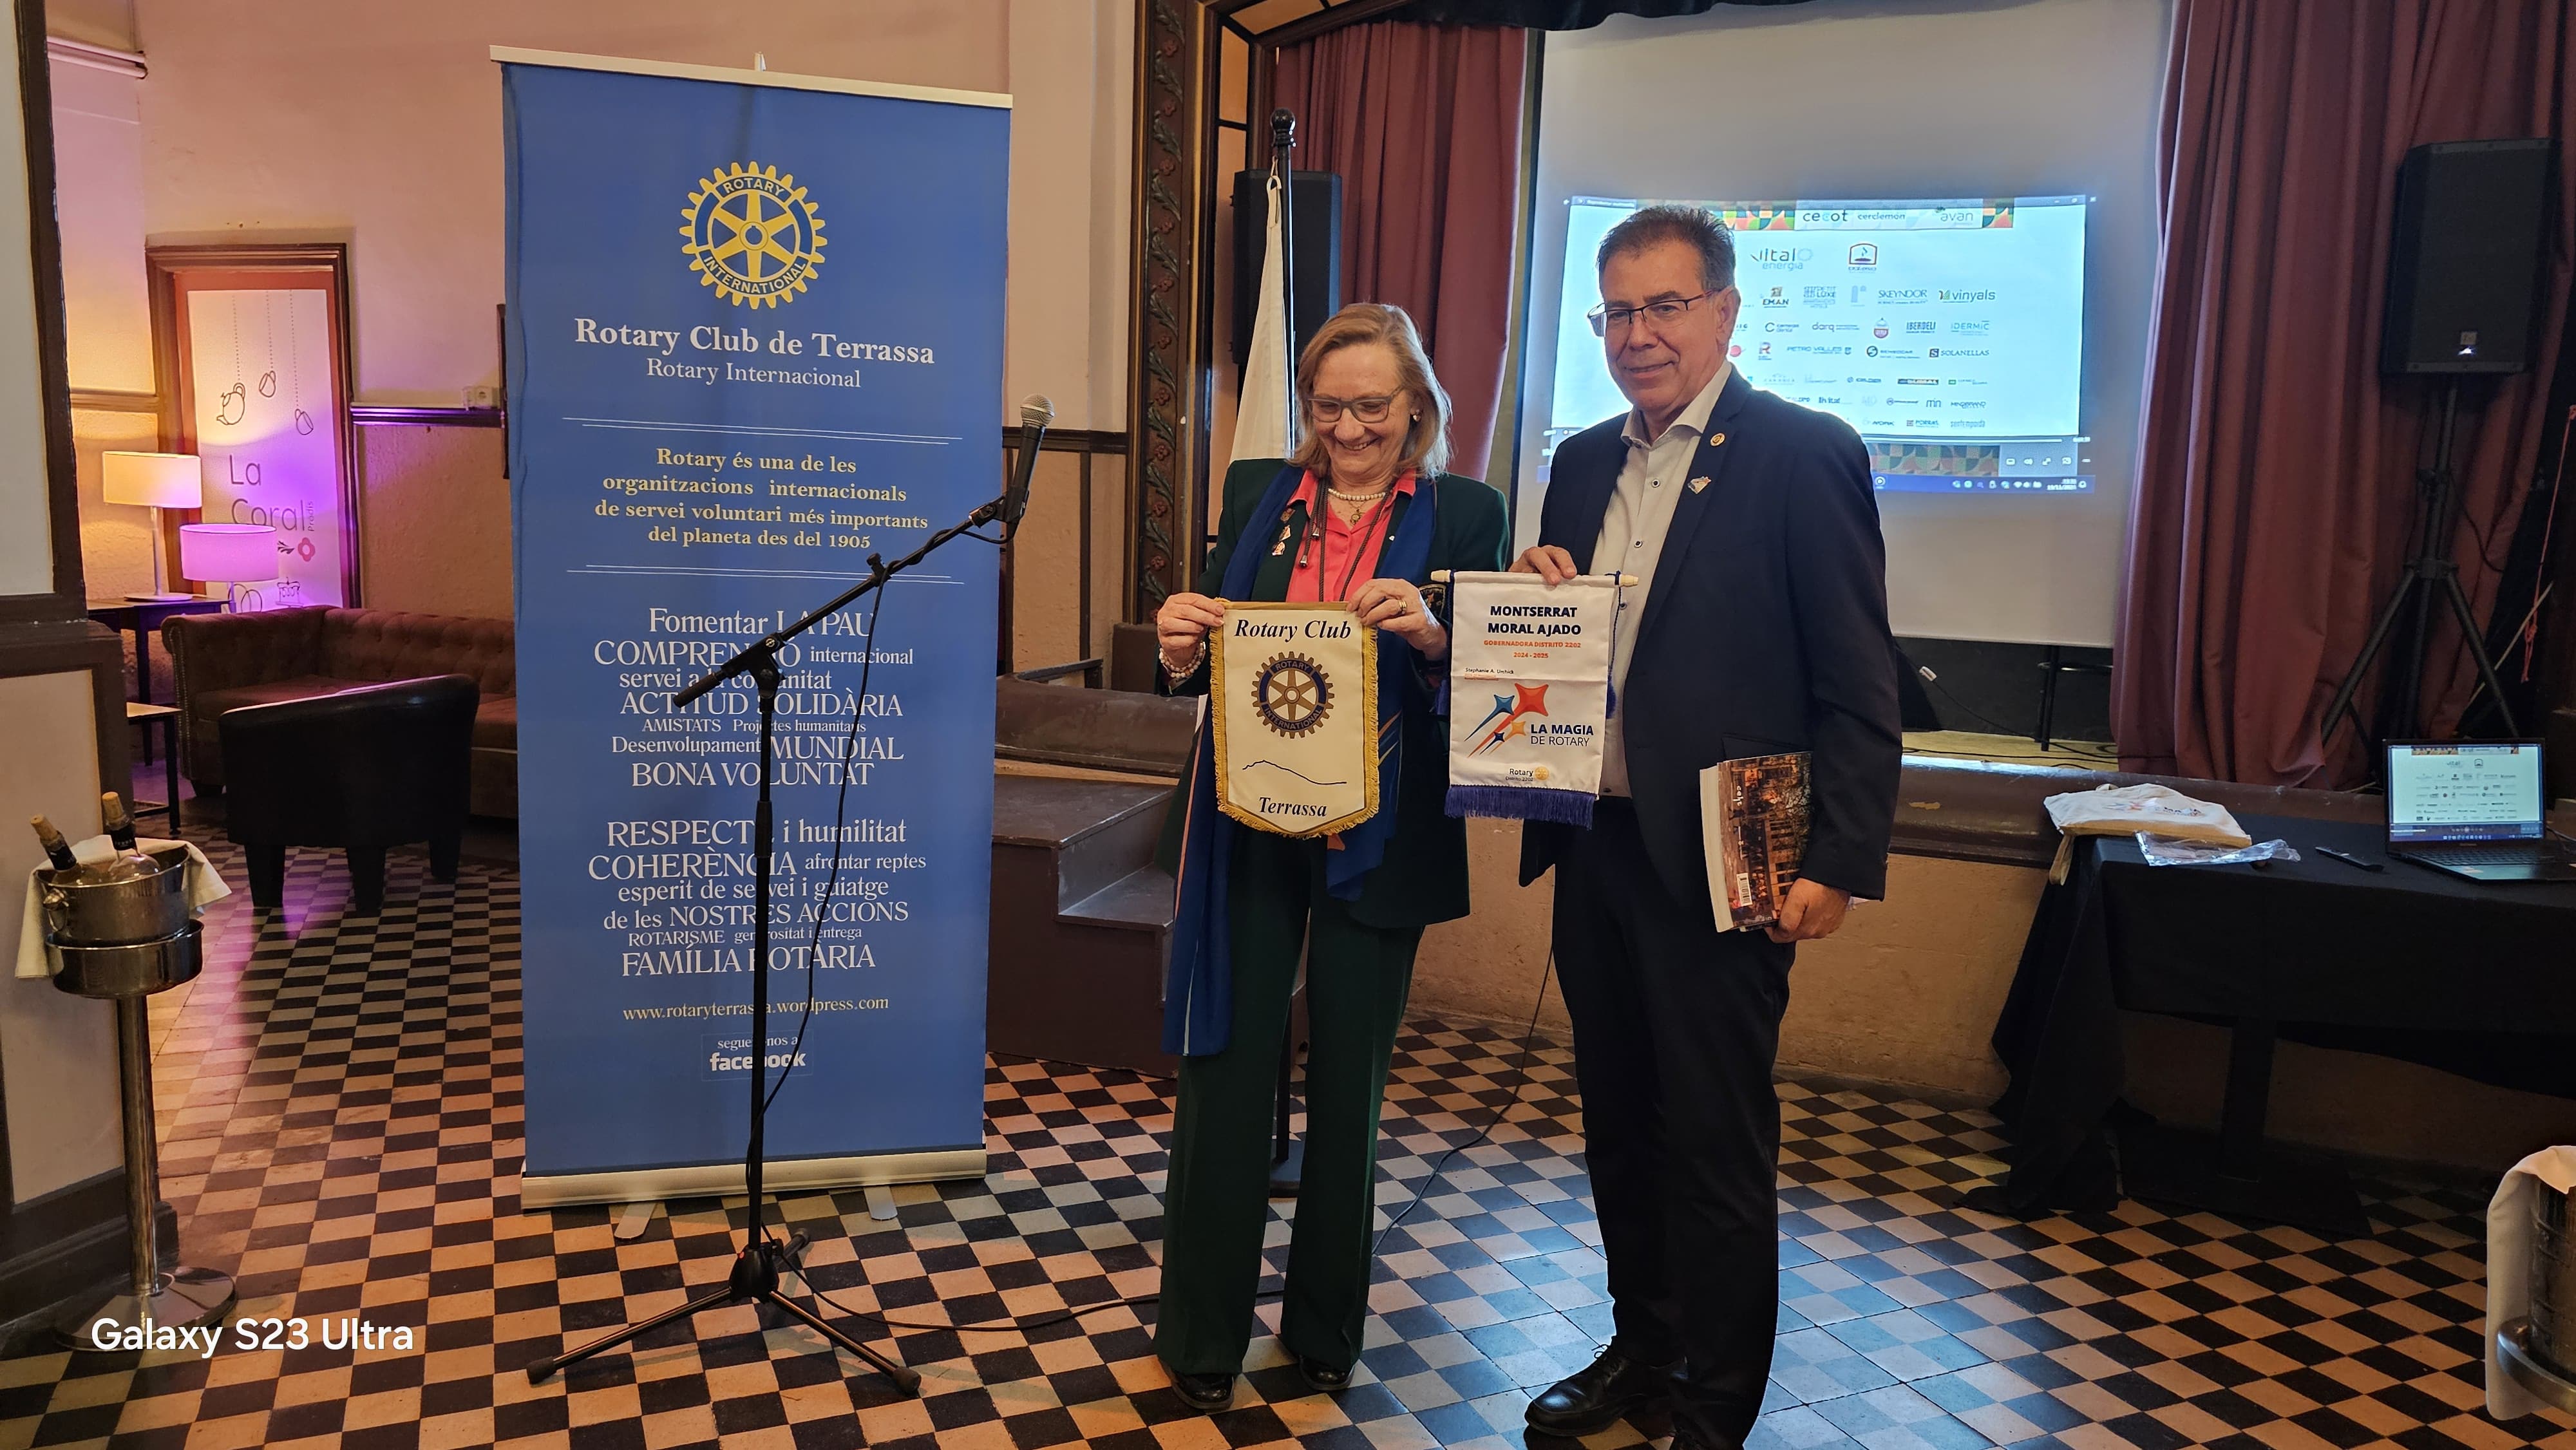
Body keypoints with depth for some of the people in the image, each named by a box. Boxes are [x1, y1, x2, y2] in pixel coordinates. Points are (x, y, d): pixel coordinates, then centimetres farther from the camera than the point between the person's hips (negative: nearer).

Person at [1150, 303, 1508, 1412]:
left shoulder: (1463, 515, 1)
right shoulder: (1256, 495, 6)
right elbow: (1199, 663, 7)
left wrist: (1430, 636, -24)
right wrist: (1181, 649, -15)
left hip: (1380, 841, -1)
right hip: (1250, 829, 1)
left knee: (1349, 1083, 11)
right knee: (1225, 1071, 4)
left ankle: (1326, 1333, 29)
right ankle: (1202, 1340, 20)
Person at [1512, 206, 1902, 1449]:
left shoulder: (1803, 454, -8)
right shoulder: (1584, 462, 12)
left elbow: (1858, 688, -10)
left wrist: (1840, 862, -15)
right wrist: (1534, 599, -3)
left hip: (1718, 866, -6)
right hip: (1594, 846, 7)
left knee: (1717, 1145, 4)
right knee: (1618, 1122, 18)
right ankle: (1643, 1346, 37)